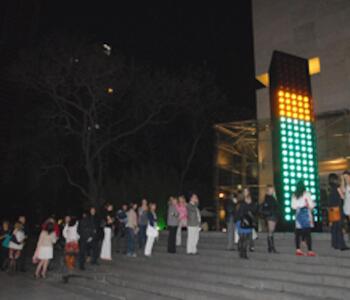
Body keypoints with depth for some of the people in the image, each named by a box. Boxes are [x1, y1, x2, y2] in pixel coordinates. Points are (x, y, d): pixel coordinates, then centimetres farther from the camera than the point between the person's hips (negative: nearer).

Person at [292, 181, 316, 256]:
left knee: (298, 233, 9)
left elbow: (293, 206, 4)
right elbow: (311, 205, -7)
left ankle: (298, 250, 9)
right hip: (306, 213, -4)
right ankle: (310, 250, -4)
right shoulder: (306, 194, -8)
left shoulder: (294, 195, 3)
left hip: (298, 213, 4)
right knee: (307, 232, -3)